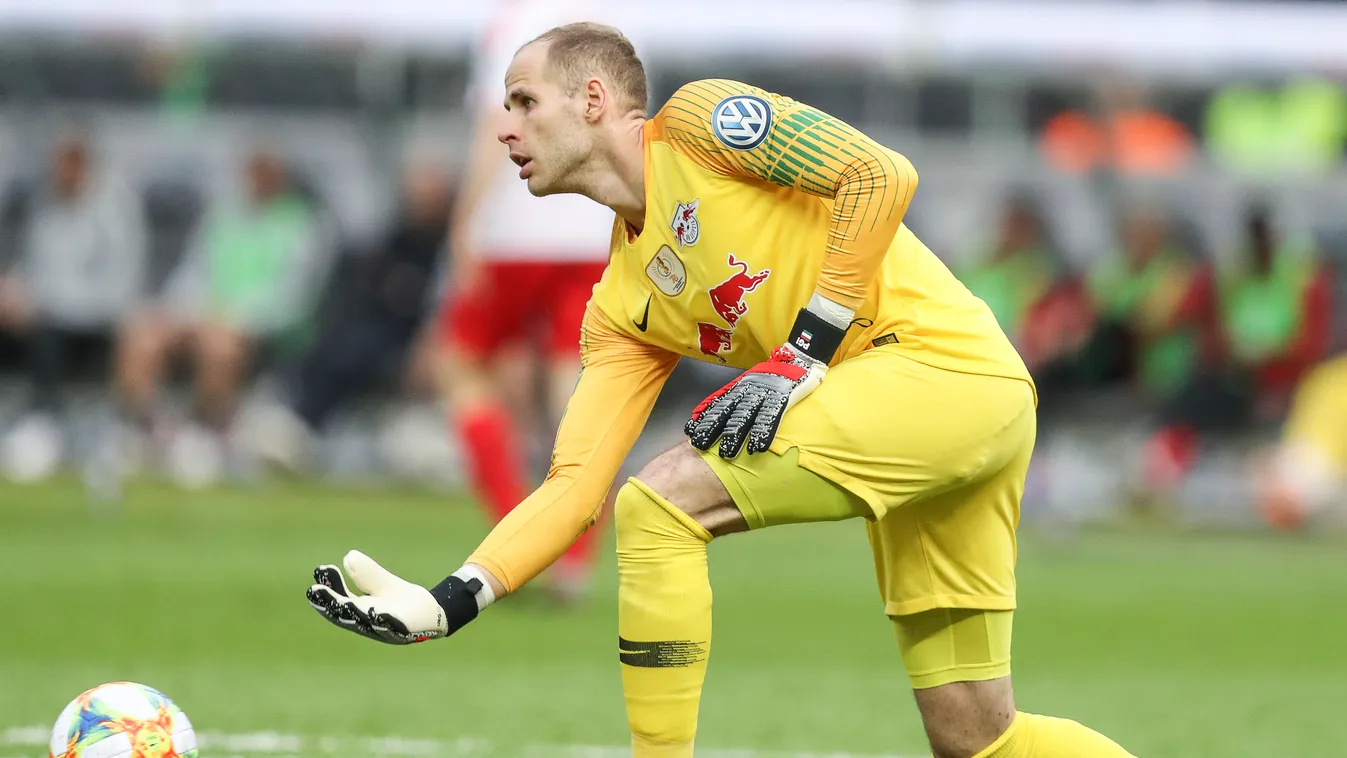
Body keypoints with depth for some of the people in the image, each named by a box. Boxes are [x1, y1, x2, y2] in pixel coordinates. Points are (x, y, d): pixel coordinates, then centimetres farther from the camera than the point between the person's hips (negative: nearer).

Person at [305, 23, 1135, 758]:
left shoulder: (700, 120, -1)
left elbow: (884, 175, -11)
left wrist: (803, 354, -13)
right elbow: (575, 487, 11)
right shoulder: (622, 308, 19)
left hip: (941, 361, -8)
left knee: (659, 504, -15)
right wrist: (446, 604, -2)